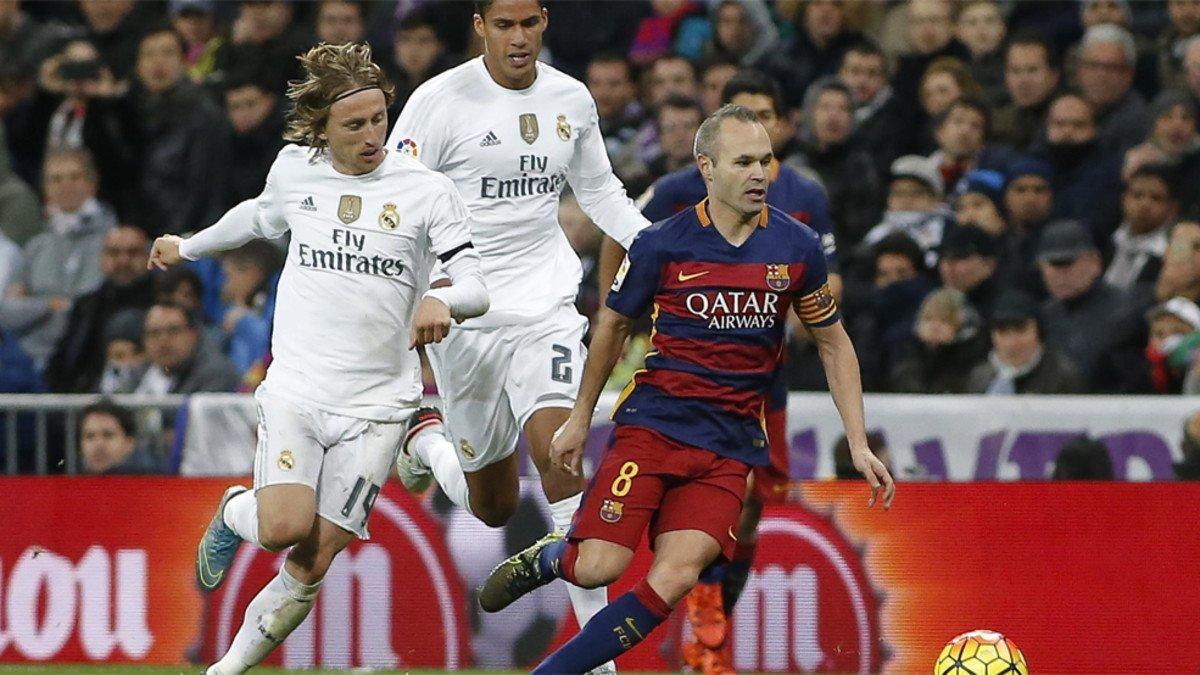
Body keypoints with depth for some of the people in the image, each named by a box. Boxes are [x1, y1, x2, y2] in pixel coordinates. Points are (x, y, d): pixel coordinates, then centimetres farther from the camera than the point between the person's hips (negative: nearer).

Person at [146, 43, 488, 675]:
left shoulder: (426, 190, -4)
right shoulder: (294, 170, 5)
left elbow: (475, 286, -8)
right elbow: (262, 216, 29)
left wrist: (442, 301, -31)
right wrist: (188, 246, 43)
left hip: (377, 404, -1)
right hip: (296, 388, 1)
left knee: (312, 564, -6)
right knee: (285, 526, -21)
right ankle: (235, 512, 15)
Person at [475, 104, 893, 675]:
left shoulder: (797, 248, 1)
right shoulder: (662, 245, -5)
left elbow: (832, 344, 13)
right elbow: (612, 327, 11)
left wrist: (858, 444, 8)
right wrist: (580, 419, 16)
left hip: (730, 445, 2)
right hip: (652, 423, -2)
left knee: (675, 578, -17)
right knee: (599, 568, -15)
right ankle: (547, 558, 22)